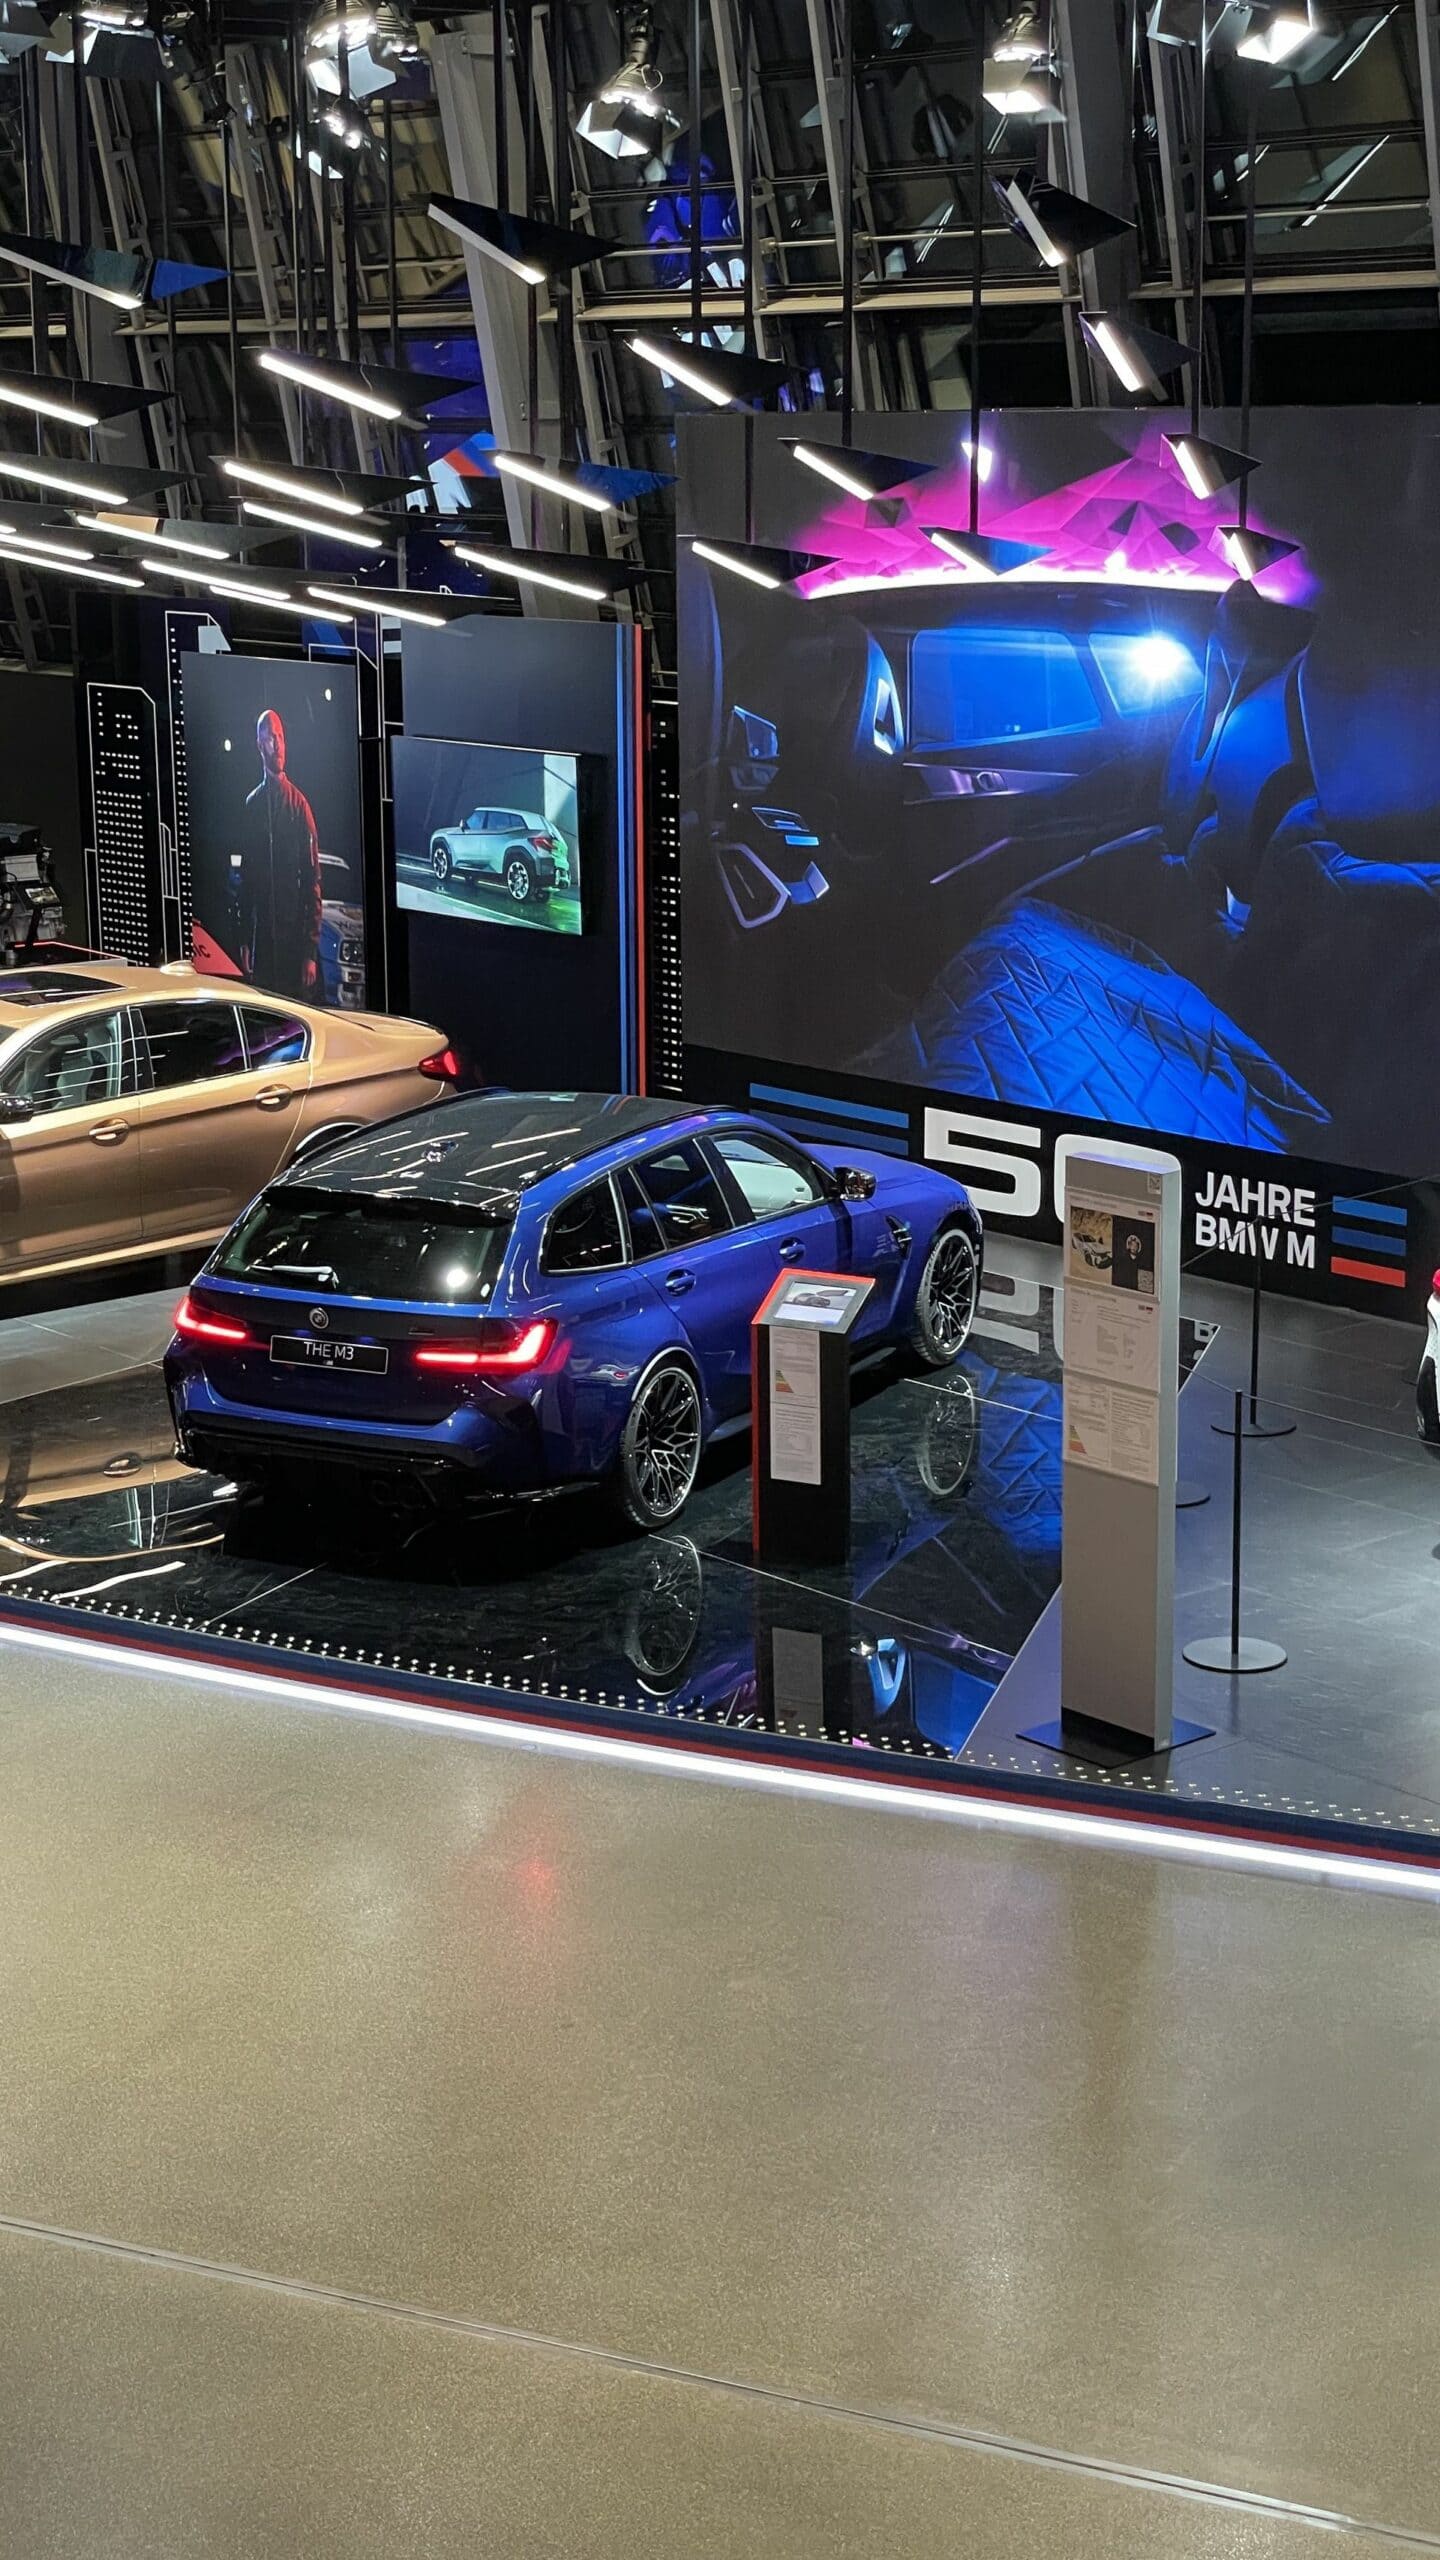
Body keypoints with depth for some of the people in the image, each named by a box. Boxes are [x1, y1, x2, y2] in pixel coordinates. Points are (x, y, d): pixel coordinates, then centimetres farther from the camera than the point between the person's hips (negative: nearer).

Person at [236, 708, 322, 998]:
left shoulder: (299, 804, -2)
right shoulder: (253, 804, 8)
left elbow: (313, 879, -5)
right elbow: (245, 875, 12)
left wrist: (312, 951, -10)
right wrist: (244, 941, 7)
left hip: (294, 933, -3)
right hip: (261, 934, 3)